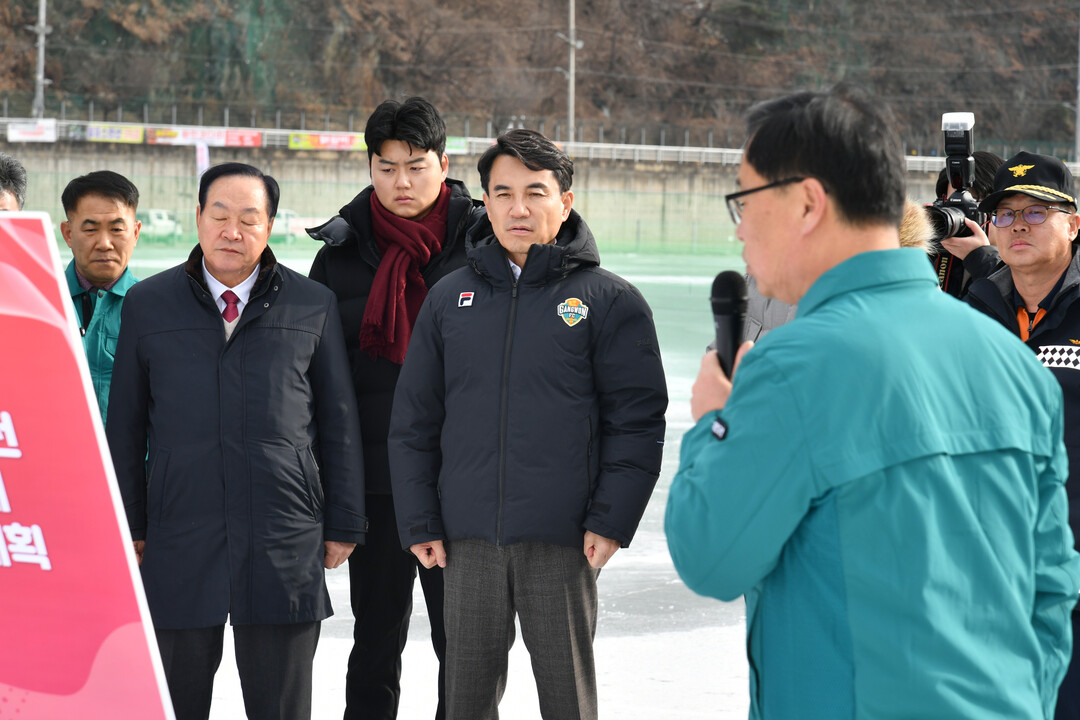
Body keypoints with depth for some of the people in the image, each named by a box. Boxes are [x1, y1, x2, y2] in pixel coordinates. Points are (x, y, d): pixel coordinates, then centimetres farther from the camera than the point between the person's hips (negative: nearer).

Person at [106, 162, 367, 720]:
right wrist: (128, 527, 7)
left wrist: (343, 525, 5)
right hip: (179, 543, 1)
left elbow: (338, 423, 9)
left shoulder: (313, 307, 7)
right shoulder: (148, 304, 8)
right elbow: (124, 425, 11)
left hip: (285, 545, 0)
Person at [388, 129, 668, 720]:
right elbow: (414, 423, 11)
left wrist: (610, 521, -10)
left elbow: (637, 422, -2)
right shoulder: (449, 299, 9)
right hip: (466, 542, 3)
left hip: (561, 540, -3)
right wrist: (419, 523, 4)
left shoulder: (608, 301, 0)